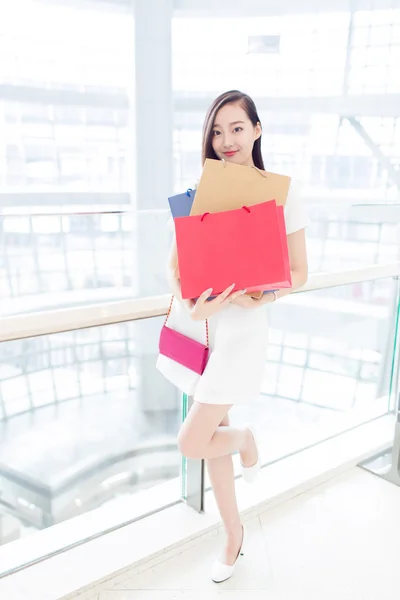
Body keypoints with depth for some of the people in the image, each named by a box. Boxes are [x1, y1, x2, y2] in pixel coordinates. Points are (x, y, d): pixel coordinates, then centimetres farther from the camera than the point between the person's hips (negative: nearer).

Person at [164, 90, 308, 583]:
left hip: (242, 325, -5)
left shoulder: (281, 189, -7)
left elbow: (298, 272, -5)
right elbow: (174, 265, 2)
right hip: (201, 322, 5)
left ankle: (247, 438, 30)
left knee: (191, 443, -6)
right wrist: (189, 306, -18)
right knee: (212, 433, 16)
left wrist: (259, 297, -23)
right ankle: (233, 534, 40)